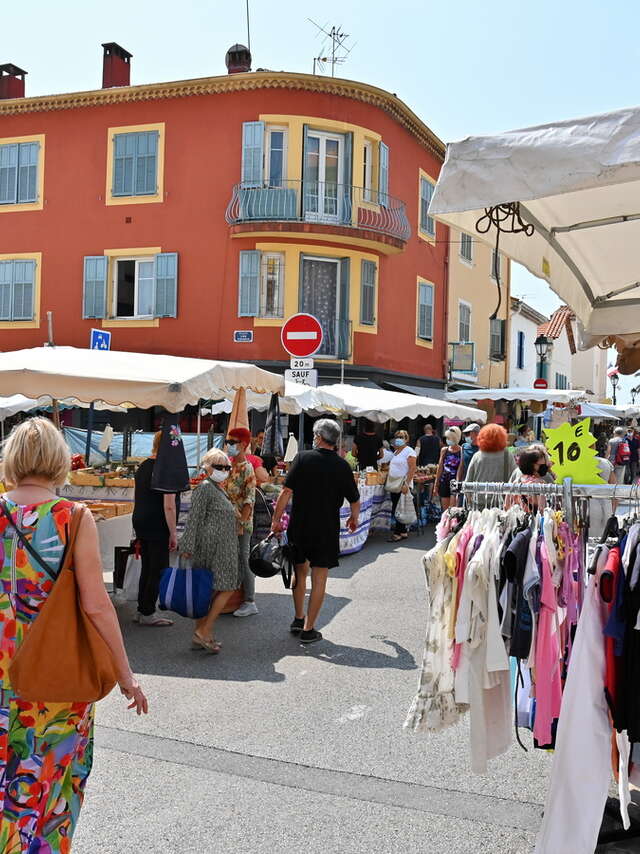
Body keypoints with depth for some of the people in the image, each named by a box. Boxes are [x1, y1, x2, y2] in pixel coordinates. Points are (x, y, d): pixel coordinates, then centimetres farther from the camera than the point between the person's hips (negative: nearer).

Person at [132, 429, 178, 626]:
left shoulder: (143, 466, 12)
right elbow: (169, 506, -18)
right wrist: (173, 534, -13)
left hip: (140, 523, 9)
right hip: (158, 527, -9)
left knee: (147, 568, 16)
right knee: (159, 570, 1)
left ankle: (142, 610, 23)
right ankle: (148, 613, 6)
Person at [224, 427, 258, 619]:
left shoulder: (247, 468, -13)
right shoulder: (230, 465, 12)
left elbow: (249, 500, -18)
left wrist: (240, 523, -22)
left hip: (241, 524, -8)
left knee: (243, 560, -3)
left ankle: (250, 602, 5)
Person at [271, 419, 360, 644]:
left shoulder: (303, 458, -6)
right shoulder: (342, 465, -4)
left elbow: (287, 492, -9)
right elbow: (354, 500, 5)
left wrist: (276, 520, 0)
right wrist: (354, 519, 24)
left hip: (299, 526, 1)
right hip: (327, 530, -1)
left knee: (300, 571, 20)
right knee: (319, 579, 6)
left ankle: (298, 619, 27)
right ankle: (308, 629, 8)